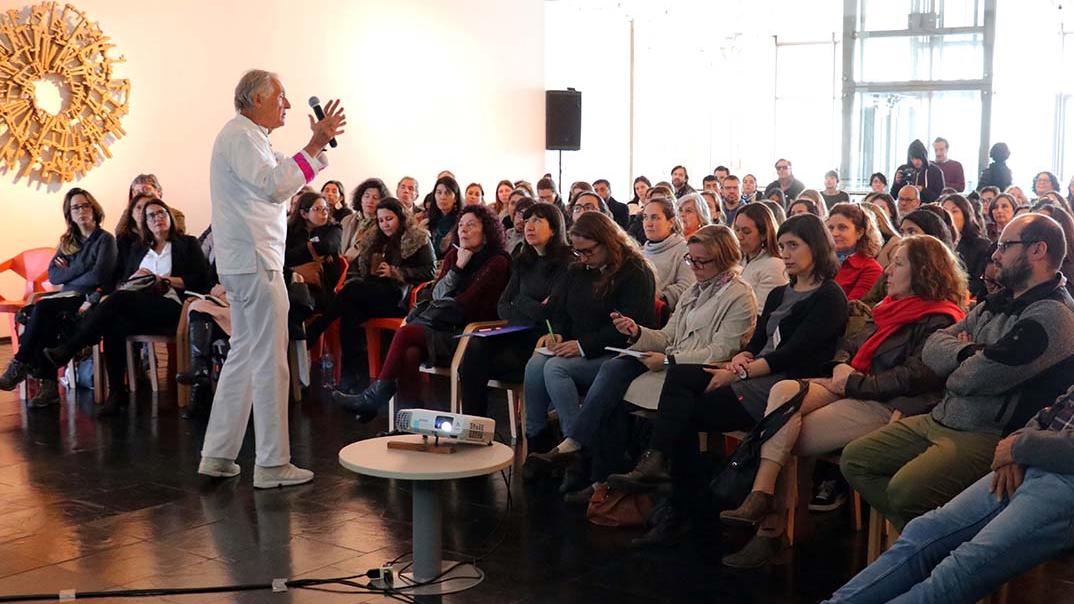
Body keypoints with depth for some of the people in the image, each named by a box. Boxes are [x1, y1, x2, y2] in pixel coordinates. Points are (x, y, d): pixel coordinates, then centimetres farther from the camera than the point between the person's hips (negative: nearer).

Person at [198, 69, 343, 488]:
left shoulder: (248, 137, 22)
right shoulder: (239, 136, -11)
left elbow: (279, 182, 25)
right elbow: (274, 185, -25)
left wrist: (318, 144, 19)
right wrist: (314, 146, -22)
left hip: (246, 264, 11)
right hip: (254, 263, -11)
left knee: (244, 356, 14)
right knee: (270, 362, -7)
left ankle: (217, 455, 19)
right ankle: (272, 465, -2)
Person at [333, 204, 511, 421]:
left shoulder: (497, 262, -3)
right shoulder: (454, 254, 18)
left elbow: (468, 303, -9)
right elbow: (436, 294, 8)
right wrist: (458, 268, -5)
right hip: (444, 326, 6)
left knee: (405, 333, -24)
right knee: (409, 353, -28)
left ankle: (373, 400, -18)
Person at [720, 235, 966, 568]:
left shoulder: (939, 321, -6)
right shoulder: (895, 309, 22)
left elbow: (914, 376, -17)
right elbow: (855, 347, 23)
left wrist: (853, 383, -13)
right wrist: (841, 367, 0)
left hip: (887, 408, -8)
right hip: (854, 393, 8)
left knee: (782, 440, -19)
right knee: (785, 389, -21)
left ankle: (770, 530, -10)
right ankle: (761, 497, -29)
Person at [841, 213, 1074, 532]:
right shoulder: (996, 304, 16)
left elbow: (973, 378, -22)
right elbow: (932, 347, 9)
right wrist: (968, 353, -11)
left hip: (986, 437, -9)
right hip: (938, 420, 9)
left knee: (905, 490, -30)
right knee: (854, 459, 4)